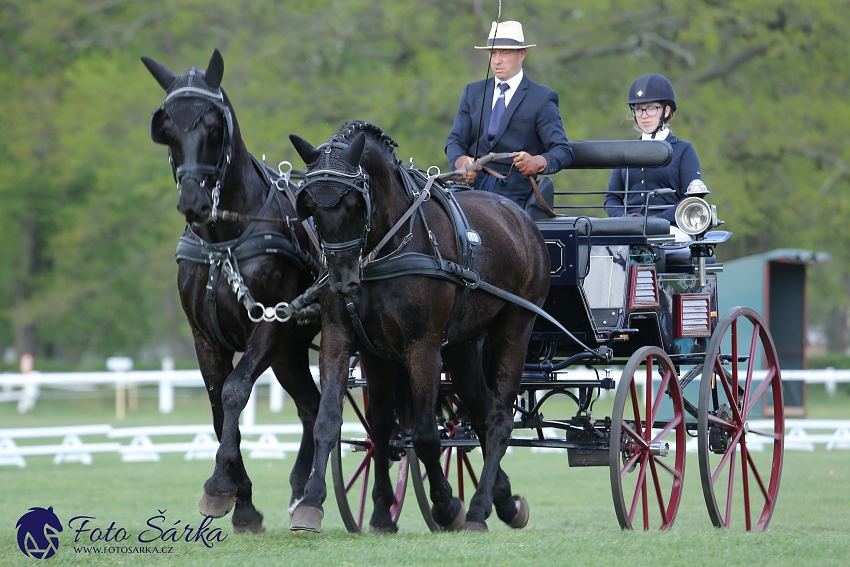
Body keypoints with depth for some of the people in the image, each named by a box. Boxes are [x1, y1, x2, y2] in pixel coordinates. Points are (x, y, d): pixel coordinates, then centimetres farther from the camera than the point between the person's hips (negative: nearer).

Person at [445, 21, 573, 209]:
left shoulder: (542, 98, 4)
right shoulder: (473, 92, 18)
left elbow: (563, 151, -3)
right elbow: (455, 140, 12)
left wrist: (537, 162, -27)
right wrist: (460, 162, -13)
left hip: (513, 193, -2)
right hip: (473, 185, 3)